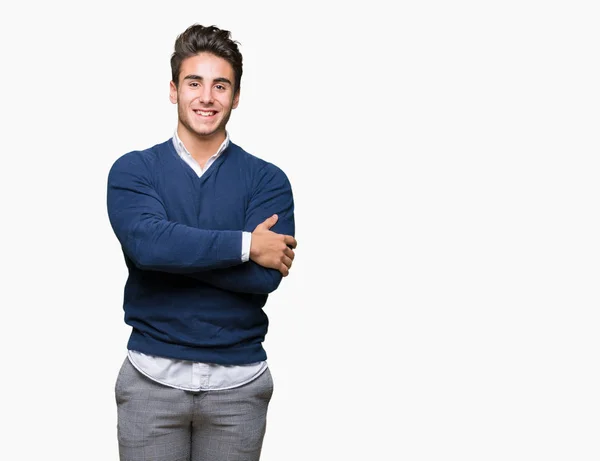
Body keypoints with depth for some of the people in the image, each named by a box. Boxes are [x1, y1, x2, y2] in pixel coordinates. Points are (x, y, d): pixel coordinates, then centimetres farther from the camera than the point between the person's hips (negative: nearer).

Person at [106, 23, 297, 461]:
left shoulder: (267, 180, 0)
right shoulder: (133, 170, 1)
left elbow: (265, 276, -13)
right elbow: (147, 244, -18)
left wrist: (174, 251, -15)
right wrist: (246, 244, -15)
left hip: (239, 381, 0)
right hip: (153, 376, 0)